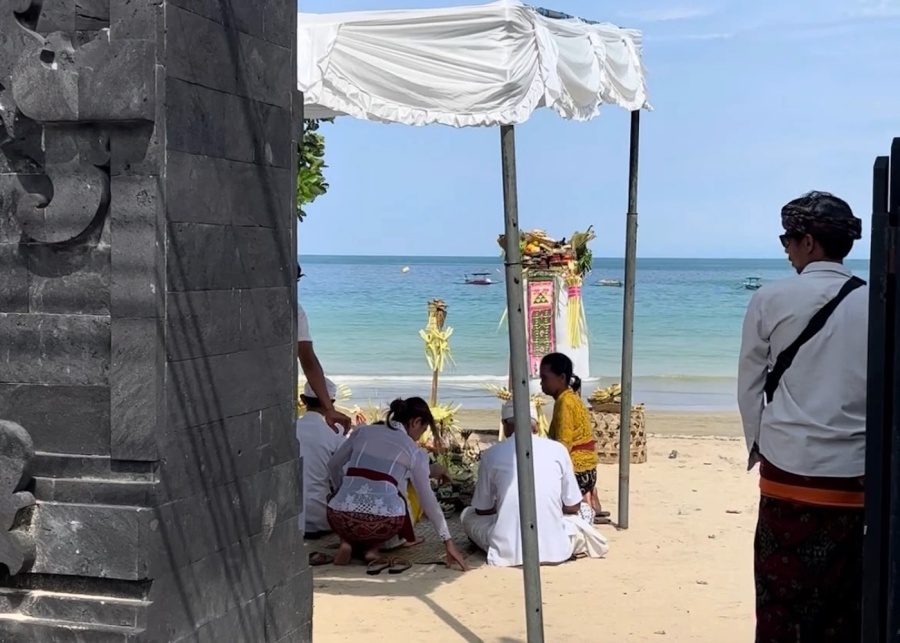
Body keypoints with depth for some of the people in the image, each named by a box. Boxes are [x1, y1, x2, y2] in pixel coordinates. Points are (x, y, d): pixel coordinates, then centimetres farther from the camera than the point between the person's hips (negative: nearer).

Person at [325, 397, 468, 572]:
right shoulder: (415, 451, 9)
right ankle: (372, 548, 8)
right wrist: (448, 541, 14)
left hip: (341, 517, 2)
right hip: (382, 522, -2)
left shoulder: (362, 431, 15)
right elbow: (428, 500, 9)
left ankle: (348, 543, 7)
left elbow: (333, 466, 24)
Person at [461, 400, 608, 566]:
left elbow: (482, 510, 12)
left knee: (468, 514, 27)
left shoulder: (492, 454, 1)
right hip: (553, 549, 2)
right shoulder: (557, 449, 2)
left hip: (506, 550, -2)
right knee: (576, 517, 34)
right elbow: (573, 507, 11)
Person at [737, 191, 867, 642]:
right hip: (857, 474, 2)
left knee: (784, 599, 6)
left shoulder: (771, 300, -4)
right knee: (845, 604, 11)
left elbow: (749, 387, 2)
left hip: (791, 472, -2)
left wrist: (758, 446, 14)